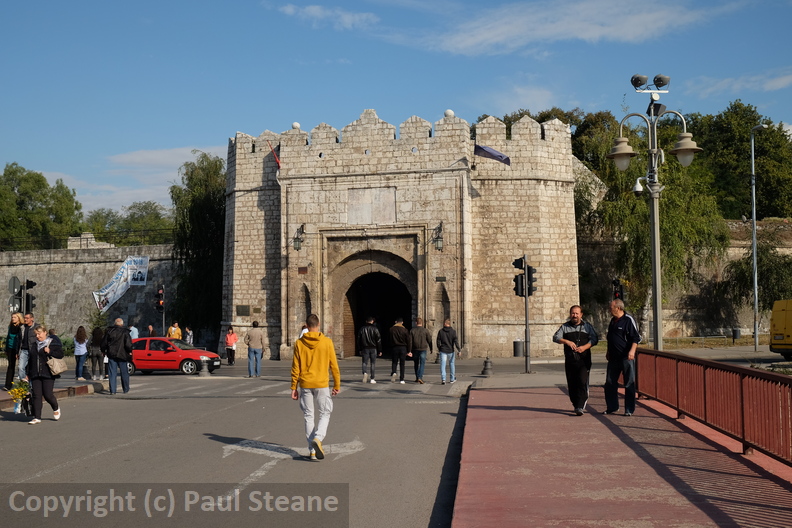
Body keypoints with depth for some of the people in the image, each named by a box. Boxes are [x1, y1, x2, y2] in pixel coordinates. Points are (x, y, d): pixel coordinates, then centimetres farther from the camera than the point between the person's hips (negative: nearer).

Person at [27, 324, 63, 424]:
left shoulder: (53, 343, 0)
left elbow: (61, 355, -4)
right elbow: (30, 360, 23)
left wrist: (50, 352, -17)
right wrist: (28, 373, 19)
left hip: (48, 374, -5)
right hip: (35, 375, 5)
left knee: (47, 394, -7)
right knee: (36, 395, -1)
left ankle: (56, 408, 23)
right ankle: (37, 417, 1)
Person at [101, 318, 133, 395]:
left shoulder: (109, 331, 2)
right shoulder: (125, 332, -7)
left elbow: (104, 343, 7)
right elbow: (128, 344, -14)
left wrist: (104, 351, 22)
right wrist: (130, 351, 3)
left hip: (111, 355, 2)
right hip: (122, 355, -2)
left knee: (112, 373, 3)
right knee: (124, 373, 10)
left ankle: (112, 390, -2)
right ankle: (126, 389, 19)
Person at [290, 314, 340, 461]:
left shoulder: (299, 343, -1)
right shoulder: (327, 342, -4)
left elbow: (295, 367, 0)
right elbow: (334, 365, -1)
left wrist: (293, 387, 7)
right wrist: (337, 385, 8)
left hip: (305, 385, 1)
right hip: (322, 384, -1)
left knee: (308, 416, 10)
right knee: (325, 413, 11)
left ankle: (312, 450, 9)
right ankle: (318, 438, -15)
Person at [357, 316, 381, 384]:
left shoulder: (362, 329, 5)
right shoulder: (375, 329, -2)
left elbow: (359, 340, 7)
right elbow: (378, 340, -3)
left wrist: (360, 349, 12)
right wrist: (380, 350, 2)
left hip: (365, 348, 1)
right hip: (373, 348, -1)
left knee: (365, 362, 4)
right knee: (372, 363, 6)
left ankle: (365, 373, -25)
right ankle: (372, 379, 6)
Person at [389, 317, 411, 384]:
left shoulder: (392, 329, 0)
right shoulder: (405, 330, 0)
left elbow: (390, 340, -1)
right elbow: (408, 340, 2)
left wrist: (390, 348, 5)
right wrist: (408, 351, 9)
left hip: (394, 348, 0)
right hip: (403, 348, 0)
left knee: (394, 362, 10)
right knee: (402, 364, 5)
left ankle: (393, 373, -19)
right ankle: (401, 379, 3)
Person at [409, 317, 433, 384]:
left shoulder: (412, 330, 0)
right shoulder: (425, 330, -3)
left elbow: (410, 341, -4)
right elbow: (429, 340, 1)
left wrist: (409, 351, -5)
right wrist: (431, 349, 13)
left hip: (415, 349, 2)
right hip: (423, 349, -2)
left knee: (416, 364, 15)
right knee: (422, 364, -3)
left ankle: (417, 378, 21)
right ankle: (420, 377, -20)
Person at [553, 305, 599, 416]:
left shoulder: (587, 326, 10)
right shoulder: (564, 327, 11)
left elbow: (595, 338, 4)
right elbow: (555, 337, 0)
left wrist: (585, 347, -12)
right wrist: (567, 342, -18)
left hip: (584, 360, -2)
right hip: (570, 360, 2)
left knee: (582, 382, -13)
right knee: (571, 384, 4)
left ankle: (580, 407, -15)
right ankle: (576, 405, 18)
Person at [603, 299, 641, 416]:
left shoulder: (628, 320, -10)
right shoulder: (613, 321, 14)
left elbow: (636, 337, -13)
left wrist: (632, 351, -24)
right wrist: (608, 352, 25)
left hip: (626, 357, -8)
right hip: (614, 357, 8)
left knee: (629, 384, 0)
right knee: (610, 383, 10)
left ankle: (629, 410, 6)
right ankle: (612, 407, 21)